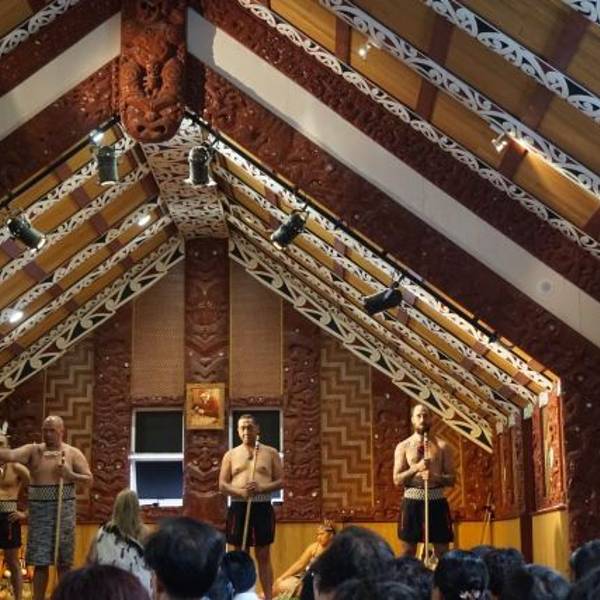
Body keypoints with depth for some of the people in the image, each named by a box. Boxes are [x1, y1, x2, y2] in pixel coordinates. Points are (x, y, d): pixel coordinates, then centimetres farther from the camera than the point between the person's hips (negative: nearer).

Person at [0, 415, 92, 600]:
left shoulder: (73, 453, 2)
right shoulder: (33, 450, 2)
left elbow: (89, 479, 0)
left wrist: (69, 475, -15)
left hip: (63, 510, 0)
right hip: (39, 510, 0)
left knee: (64, 562, 6)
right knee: (40, 562, 3)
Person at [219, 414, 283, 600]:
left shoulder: (270, 453, 6)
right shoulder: (231, 455, 9)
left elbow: (281, 481, 2)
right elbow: (222, 485, 4)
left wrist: (261, 488, -16)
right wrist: (240, 491, -15)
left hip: (263, 507, -1)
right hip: (238, 508, 1)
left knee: (263, 555, 2)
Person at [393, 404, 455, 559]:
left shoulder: (442, 446, 5)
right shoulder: (403, 446, 4)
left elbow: (452, 478, 4)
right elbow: (397, 479, -1)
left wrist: (436, 477, -16)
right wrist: (416, 468, -15)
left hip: (436, 500, 1)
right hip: (412, 501, 0)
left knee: (443, 551, 3)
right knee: (408, 551, 3)